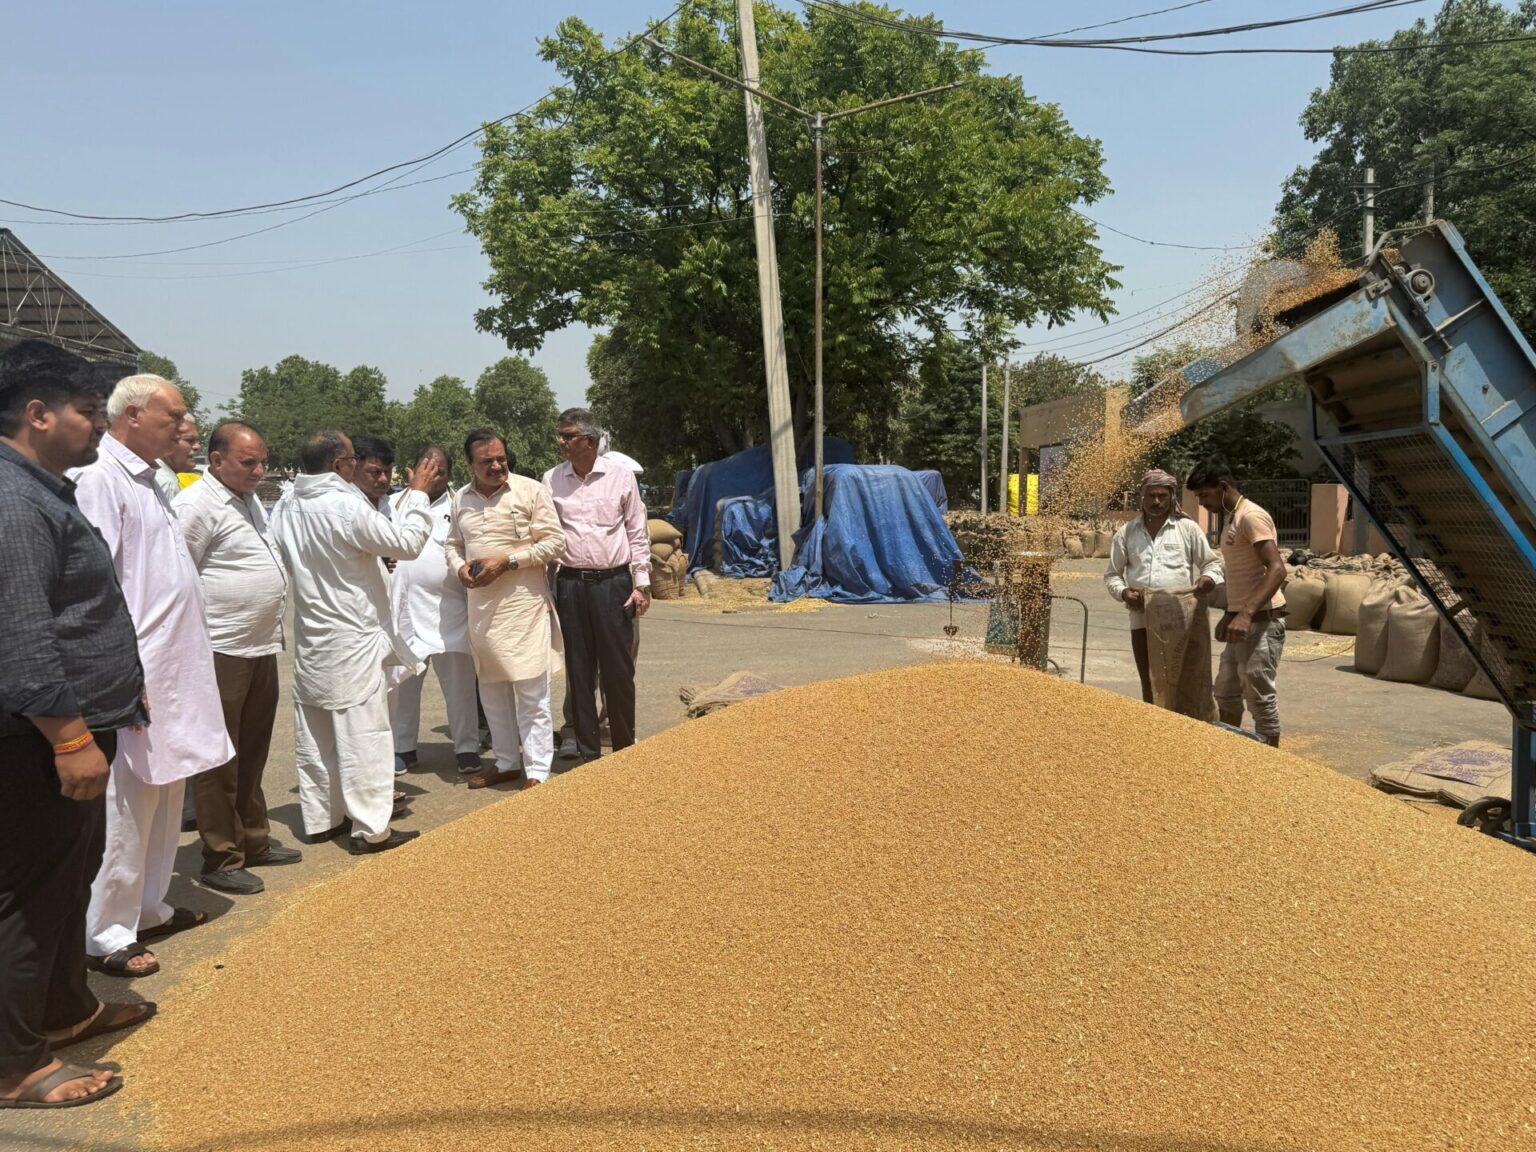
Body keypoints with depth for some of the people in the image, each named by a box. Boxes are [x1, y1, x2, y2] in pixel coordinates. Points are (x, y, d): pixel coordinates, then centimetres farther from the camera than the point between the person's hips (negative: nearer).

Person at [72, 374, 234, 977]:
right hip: (136, 679, -9)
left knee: (164, 802, 17)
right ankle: (106, 935, 12)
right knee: (127, 810, 0)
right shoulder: (100, 479, -14)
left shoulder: (145, 480, 15)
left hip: (175, 674, 9)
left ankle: (148, 907, 30)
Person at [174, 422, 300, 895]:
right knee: (219, 760, 1)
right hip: (221, 653, -9)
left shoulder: (250, 499, 14)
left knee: (252, 753, 17)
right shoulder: (196, 505, -14)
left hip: (261, 647, 9)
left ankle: (254, 840, 29)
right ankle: (221, 859, 11)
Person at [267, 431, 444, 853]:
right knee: (363, 734, -2)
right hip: (353, 638, -7)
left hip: (309, 639, 7)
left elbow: (277, 562, 10)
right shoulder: (347, 506, -20)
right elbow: (407, 543, -12)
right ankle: (370, 828, 3)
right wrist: (418, 493, -1)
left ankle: (320, 817, 25)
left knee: (314, 734, 14)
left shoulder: (285, 509, 1)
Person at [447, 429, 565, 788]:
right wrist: (459, 567, -2)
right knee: (492, 690, 14)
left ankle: (537, 771, 4)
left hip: (524, 603, -6)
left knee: (531, 693, -3)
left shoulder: (531, 491, -6)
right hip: (480, 604, 6)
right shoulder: (461, 499, 10)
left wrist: (506, 561, -15)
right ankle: (505, 762, 28)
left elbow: (553, 541, -9)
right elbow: (454, 544, 21)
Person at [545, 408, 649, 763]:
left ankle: (625, 747, 17)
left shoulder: (621, 477, 1)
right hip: (571, 583, 2)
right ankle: (588, 750, 18)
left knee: (618, 668, 2)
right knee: (579, 669, 7)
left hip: (613, 581, -2)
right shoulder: (552, 480, 5)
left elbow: (637, 533, 4)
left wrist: (642, 584, 0)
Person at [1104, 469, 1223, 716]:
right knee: (1150, 684, 10)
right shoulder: (1126, 532, 10)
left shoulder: (1187, 528, 6)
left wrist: (1209, 577, -13)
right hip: (1143, 619, 2)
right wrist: (1123, 592, -8)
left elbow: (1212, 562, 10)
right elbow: (1112, 574, 12)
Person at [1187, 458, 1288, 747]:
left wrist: (1246, 614, -34)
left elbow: (1277, 569, -25)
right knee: (1225, 694, 16)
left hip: (1261, 623, -10)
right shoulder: (1231, 520, 16)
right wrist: (1230, 614, 25)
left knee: (1260, 699, -4)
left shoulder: (1251, 516, -15)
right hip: (1241, 623, 10)